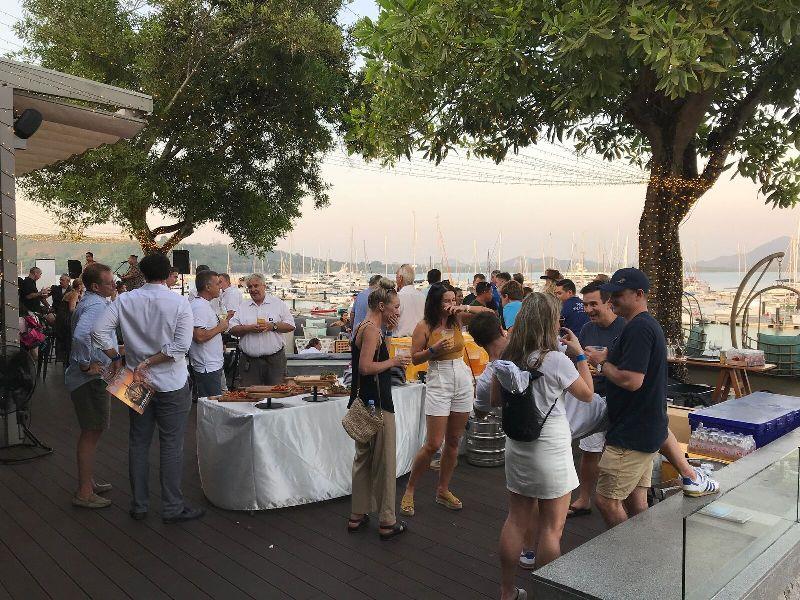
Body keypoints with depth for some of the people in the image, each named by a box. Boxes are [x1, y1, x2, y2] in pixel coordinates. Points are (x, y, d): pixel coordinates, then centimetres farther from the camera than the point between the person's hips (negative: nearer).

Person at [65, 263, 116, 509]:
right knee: (91, 433, -2)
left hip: (93, 377, 10)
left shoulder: (90, 301, 12)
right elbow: (80, 335, -38)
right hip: (91, 378, -10)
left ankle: (89, 482, 33)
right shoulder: (96, 305, -20)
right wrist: (87, 365, -26)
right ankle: (84, 493, 6)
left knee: (92, 432, 20)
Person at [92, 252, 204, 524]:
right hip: (172, 384, -3)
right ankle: (172, 508, 11)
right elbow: (181, 345, -18)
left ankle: (139, 505, 23)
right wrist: (149, 362, -11)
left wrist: (117, 359, 2)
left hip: (138, 382, 4)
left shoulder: (125, 301, -3)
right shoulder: (180, 303, -11)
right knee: (171, 446, 4)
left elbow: (99, 331, -8)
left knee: (138, 443, 14)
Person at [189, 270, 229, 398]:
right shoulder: (199, 307, -18)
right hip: (208, 368, -10)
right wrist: (220, 327, -16)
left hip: (213, 364, 10)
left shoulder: (204, 304, 15)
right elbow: (199, 336, -27)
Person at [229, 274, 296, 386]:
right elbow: (233, 330, 5)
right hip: (249, 362, 2)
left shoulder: (278, 303, 6)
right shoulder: (243, 307, 11)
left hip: (275, 359, -1)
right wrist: (249, 328, -12)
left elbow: (290, 326, 1)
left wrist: (272, 326, -13)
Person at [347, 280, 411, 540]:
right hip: (376, 403, -10)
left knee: (363, 458, 18)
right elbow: (366, 367, -24)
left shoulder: (366, 326, 13)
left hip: (363, 401, 10)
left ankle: (357, 516, 28)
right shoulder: (372, 329, -17)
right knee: (385, 462, 2)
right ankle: (387, 522, 13)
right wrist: (394, 361, -12)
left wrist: (387, 329, 10)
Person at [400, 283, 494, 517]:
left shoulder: (457, 320, 4)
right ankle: (409, 490, 12)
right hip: (438, 383, -5)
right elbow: (415, 358, -3)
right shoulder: (424, 326, -6)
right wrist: (433, 350, -19)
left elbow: (488, 312, 5)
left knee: (453, 441, 11)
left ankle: (443, 490, 26)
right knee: (433, 444, -6)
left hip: (463, 381, 5)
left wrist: (465, 308, -9)